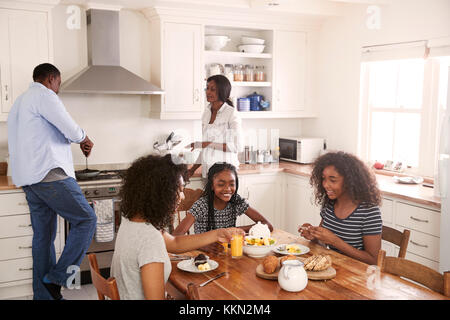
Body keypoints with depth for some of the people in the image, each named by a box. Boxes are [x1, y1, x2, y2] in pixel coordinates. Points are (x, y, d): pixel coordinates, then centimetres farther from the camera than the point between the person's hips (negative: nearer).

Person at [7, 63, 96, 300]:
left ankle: (43, 293, 18)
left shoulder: (19, 102, 25)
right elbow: (71, 130, -15)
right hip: (50, 174, -10)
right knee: (86, 219, -4)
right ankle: (58, 277, -5)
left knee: (43, 236, 12)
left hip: (28, 180, 10)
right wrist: (84, 139, 7)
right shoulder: (44, 96, -6)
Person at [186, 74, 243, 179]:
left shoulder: (231, 113, -8)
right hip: (207, 170, 5)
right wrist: (193, 168, 12)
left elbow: (238, 147, -14)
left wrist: (210, 144, -18)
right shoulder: (206, 113, 12)